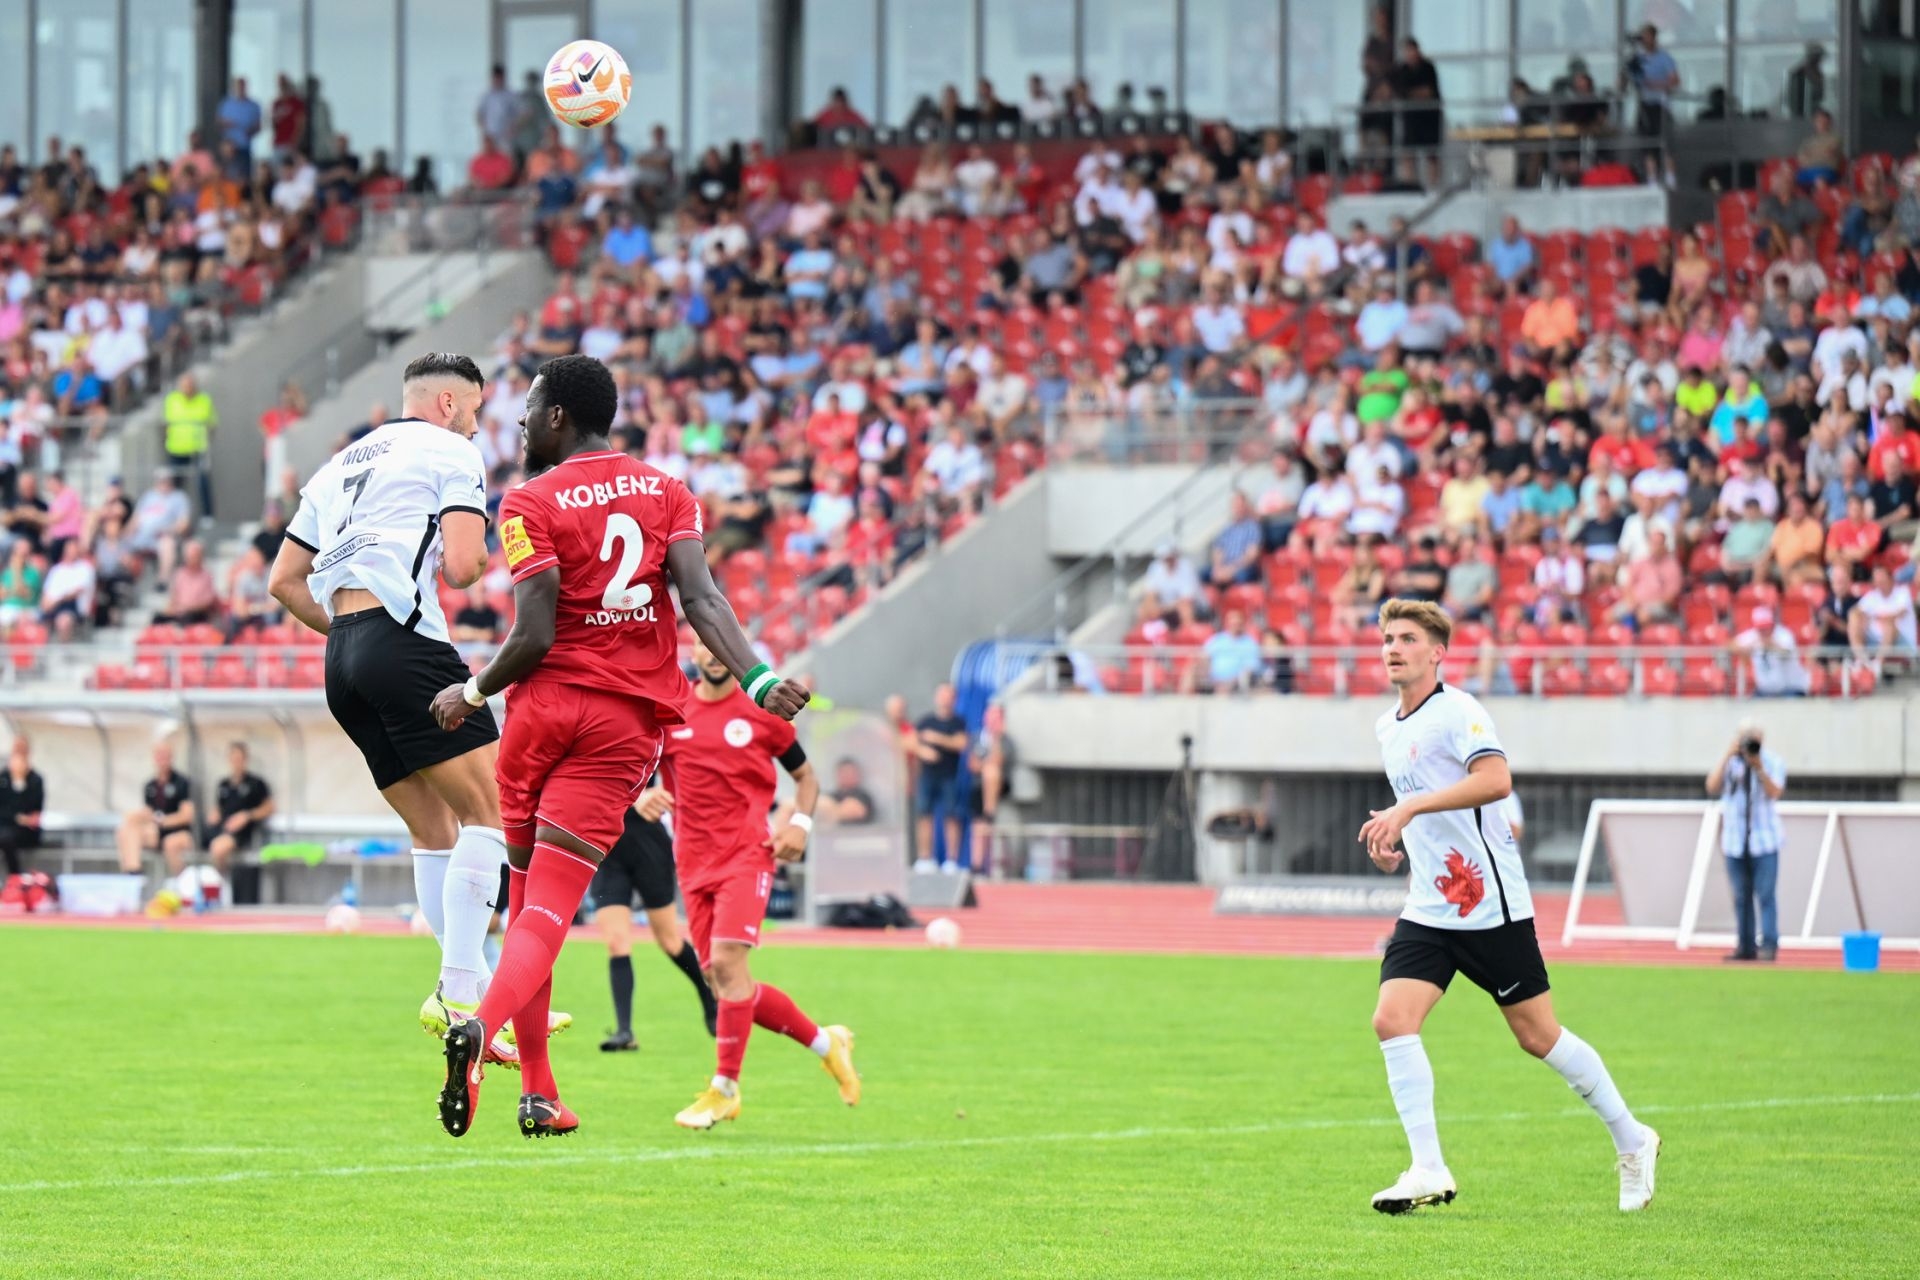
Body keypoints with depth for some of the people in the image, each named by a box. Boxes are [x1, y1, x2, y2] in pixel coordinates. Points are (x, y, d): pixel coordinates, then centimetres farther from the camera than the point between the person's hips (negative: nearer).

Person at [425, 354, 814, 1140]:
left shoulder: (531, 505, -3)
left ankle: (538, 1091, 12)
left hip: (548, 702, -2)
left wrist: (474, 692, 5)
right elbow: (701, 600, -6)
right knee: (548, 912, -5)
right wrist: (758, 680, -12)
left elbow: (534, 638, -10)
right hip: (628, 719, 2)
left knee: (523, 905, 12)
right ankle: (483, 1026, -32)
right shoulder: (666, 493, 9)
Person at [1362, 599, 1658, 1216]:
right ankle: (1429, 1171, -12)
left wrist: (1408, 809, -33)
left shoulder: (1456, 711, -12)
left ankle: (1631, 1141, 19)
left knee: (1538, 1035, 1)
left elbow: (1495, 779, -30)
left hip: (1490, 904, -7)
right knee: (1392, 1019, -13)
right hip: (1428, 907, 7)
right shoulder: (1387, 727, 15)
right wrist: (1395, 837, 14)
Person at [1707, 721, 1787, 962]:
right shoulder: (1728, 762, 6)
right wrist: (1728, 756, -12)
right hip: (1735, 840, 3)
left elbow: (1774, 793, -12)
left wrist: (1759, 768, -23)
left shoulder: (1773, 763, 1)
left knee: (1765, 894, -10)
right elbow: (1712, 787, -9)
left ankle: (1768, 945, -11)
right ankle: (1746, 946, 9)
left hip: (1764, 840, -3)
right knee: (1741, 896, 5)